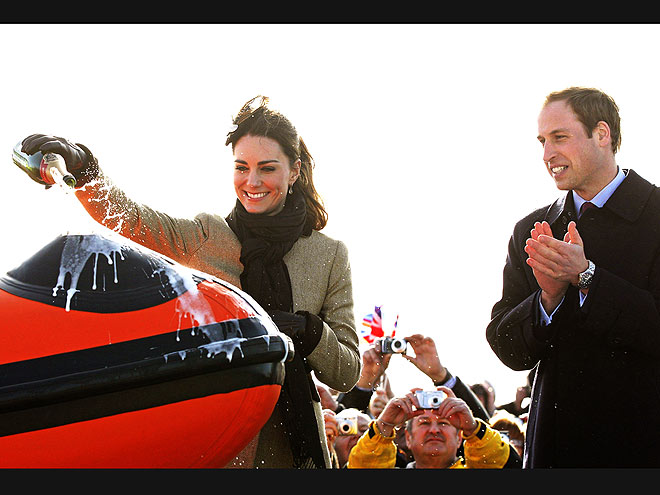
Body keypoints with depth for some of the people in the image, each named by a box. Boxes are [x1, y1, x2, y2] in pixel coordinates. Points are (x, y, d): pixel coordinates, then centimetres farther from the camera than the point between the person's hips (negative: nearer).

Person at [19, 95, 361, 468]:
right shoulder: (206, 238, 4)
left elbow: (346, 373, 3)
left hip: (289, 448, 0)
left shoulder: (330, 255, 4)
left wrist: (305, 331, -17)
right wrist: (79, 166, -34)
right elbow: (130, 218, -15)